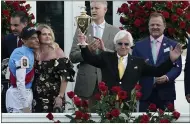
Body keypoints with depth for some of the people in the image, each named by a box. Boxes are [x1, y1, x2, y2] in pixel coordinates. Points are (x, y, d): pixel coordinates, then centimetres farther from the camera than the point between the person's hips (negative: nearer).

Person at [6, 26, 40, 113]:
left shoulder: (29, 53, 9)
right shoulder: (22, 54, -20)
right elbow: (20, 82, -24)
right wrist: (25, 105, -25)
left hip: (25, 93, 10)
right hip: (19, 95, -10)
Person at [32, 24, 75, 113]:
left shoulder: (57, 51, -3)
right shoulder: (35, 53, 6)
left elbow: (65, 76, -7)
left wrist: (60, 96, -13)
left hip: (54, 96, -3)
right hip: (37, 97, 3)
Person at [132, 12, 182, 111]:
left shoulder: (173, 45, 7)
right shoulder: (139, 45, 11)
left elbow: (177, 67, 0)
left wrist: (167, 77, -17)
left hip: (165, 93, -1)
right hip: (145, 92, 1)